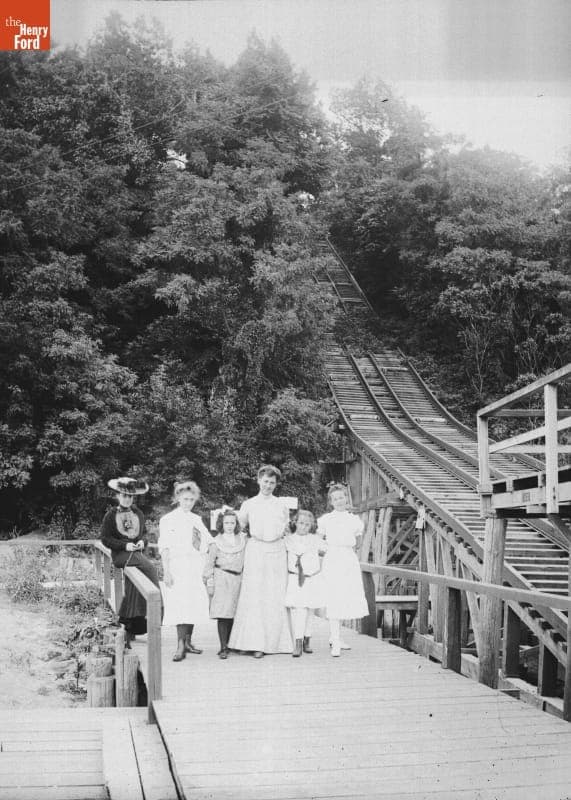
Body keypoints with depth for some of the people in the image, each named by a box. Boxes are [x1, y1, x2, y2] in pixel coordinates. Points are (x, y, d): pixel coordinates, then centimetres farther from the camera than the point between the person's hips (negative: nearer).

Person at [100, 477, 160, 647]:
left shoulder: (138, 514, 17)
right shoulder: (111, 515, 3)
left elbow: (143, 534, 24)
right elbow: (105, 539, -1)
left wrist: (142, 542, 0)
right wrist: (125, 545, -13)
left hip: (136, 552, 5)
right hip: (120, 555, -5)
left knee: (133, 590, -9)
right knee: (149, 568, -29)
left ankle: (129, 630, -5)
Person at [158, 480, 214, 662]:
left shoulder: (197, 520, 15)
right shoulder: (168, 520, 0)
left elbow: (208, 542, 18)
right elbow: (165, 547, -4)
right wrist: (166, 571, -10)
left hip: (197, 567, 5)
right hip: (178, 566, -5)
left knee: (195, 604, 2)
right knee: (181, 605, -13)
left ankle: (188, 641, 13)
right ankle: (180, 646, -13)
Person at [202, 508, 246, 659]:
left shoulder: (242, 539, 10)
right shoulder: (217, 542, 0)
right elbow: (209, 563, 1)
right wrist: (209, 584, -4)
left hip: (237, 578, 4)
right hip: (222, 579, -4)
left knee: (233, 613, 4)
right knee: (223, 614, -9)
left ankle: (228, 644, 14)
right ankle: (223, 648, -10)